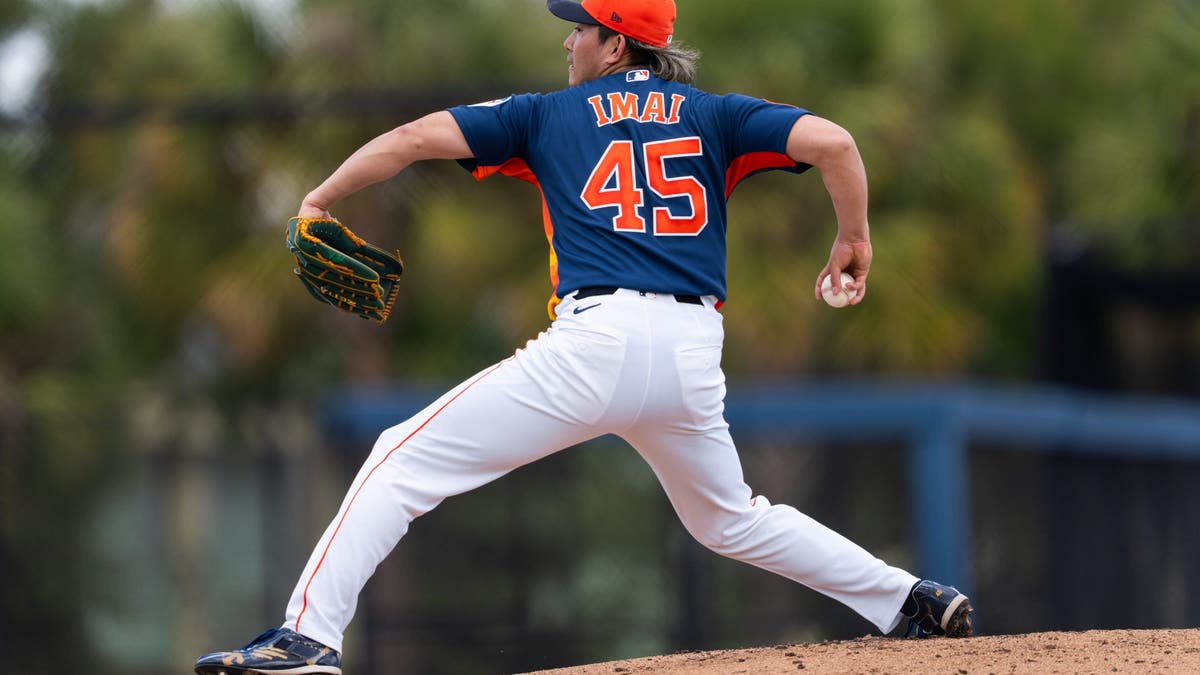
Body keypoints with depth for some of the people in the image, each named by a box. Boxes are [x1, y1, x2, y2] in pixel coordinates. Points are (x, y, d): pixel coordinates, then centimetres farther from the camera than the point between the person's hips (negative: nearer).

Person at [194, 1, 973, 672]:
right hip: (693, 354, 4)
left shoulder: (546, 116, 14)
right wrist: (855, 239, 18)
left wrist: (319, 201, 20)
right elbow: (832, 142, 3)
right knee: (729, 520, 30)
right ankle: (911, 600, 24)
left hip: (596, 340, -4)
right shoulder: (716, 116, 17)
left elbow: (413, 139, 9)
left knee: (404, 461, 0)